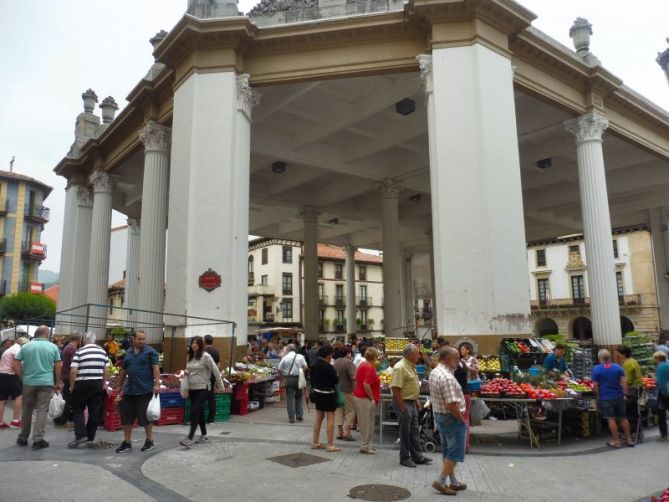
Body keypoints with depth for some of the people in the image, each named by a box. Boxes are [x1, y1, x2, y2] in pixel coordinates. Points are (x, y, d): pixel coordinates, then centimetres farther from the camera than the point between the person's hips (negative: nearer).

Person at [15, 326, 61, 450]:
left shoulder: (25, 346, 3)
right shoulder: (53, 347, 0)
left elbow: (16, 365, 2)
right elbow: (58, 366, 2)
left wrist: (22, 376, 15)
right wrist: (57, 382, 12)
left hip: (29, 382, 2)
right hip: (46, 382, -2)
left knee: (26, 410, 14)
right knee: (42, 410, 1)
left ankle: (23, 438, 24)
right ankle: (38, 440, -2)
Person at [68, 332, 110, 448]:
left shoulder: (79, 352, -6)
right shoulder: (103, 351, 5)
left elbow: (73, 371, -11)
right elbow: (106, 370, 7)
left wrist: (71, 386, 0)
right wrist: (104, 384, 17)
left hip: (82, 384, -3)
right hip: (98, 384, 3)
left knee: (78, 409, 9)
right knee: (94, 411, 9)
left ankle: (81, 435, -3)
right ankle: (90, 436, 16)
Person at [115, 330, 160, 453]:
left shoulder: (150, 351, -4)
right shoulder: (128, 353, 11)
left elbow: (156, 368, -11)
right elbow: (123, 371, 17)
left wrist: (157, 384, -21)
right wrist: (120, 388, 18)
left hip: (145, 390, -5)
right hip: (129, 390, 5)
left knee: (145, 417, 3)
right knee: (126, 417, 10)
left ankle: (149, 441, 19)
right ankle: (126, 442, 23)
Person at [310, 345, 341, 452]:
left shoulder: (314, 366, 3)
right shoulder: (328, 367, -21)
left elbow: (312, 379, 11)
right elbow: (336, 380, -15)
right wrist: (337, 376, 5)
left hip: (317, 393, 8)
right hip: (328, 395, -8)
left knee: (319, 418, 17)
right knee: (330, 419, -1)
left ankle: (315, 442, 23)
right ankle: (330, 445, 2)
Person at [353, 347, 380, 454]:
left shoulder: (362, 364, 9)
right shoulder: (370, 368, -20)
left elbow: (356, 379, 20)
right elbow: (366, 384, -28)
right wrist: (372, 397, -19)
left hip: (358, 396, 10)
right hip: (366, 399, -10)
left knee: (363, 422, 17)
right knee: (367, 423, 1)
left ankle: (365, 444, 26)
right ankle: (365, 446, 9)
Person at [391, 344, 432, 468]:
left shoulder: (411, 366, 10)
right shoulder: (400, 367, -21)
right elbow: (395, 389, -25)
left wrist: (416, 401, 18)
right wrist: (402, 407, -22)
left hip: (412, 403, 9)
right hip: (403, 402, -9)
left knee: (414, 430, 15)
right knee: (405, 432, 2)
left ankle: (417, 456, 25)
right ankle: (404, 458, 16)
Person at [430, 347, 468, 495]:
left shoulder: (434, 372, 6)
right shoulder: (447, 378, -26)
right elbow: (452, 405, -28)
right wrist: (462, 420, -15)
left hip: (439, 415, 10)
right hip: (451, 418, -10)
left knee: (448, 451, 17)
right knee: (455, 452, 3)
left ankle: (453, 482, 27)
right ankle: (441, 481, 6)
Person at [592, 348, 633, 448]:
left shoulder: (596, 369, -8)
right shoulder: (618, 367, 2)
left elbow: (595, 386, -9)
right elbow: (624, 382, -3)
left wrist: (599, 395, 5)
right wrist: (624, 393, 5)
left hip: (605, 398, -3)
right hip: (619, 397, 4)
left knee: (611, 419, 1)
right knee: (623, 418, 14)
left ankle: (616, 441, 5)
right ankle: (629, 439, 21)